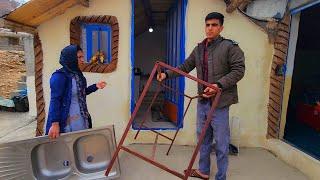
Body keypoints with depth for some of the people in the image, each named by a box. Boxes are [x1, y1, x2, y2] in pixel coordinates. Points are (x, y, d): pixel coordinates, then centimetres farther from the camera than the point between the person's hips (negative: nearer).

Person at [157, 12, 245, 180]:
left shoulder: (230, 47, -7)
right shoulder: (199, 49, 11)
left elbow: (238, 70, -14)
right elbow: (185, 67, 15)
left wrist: (219, 84, -26)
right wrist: (167, 74, 3)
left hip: (219, 103, -6)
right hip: (202, 101, 6)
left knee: (221, 142, 5)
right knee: (203, 138, 18)